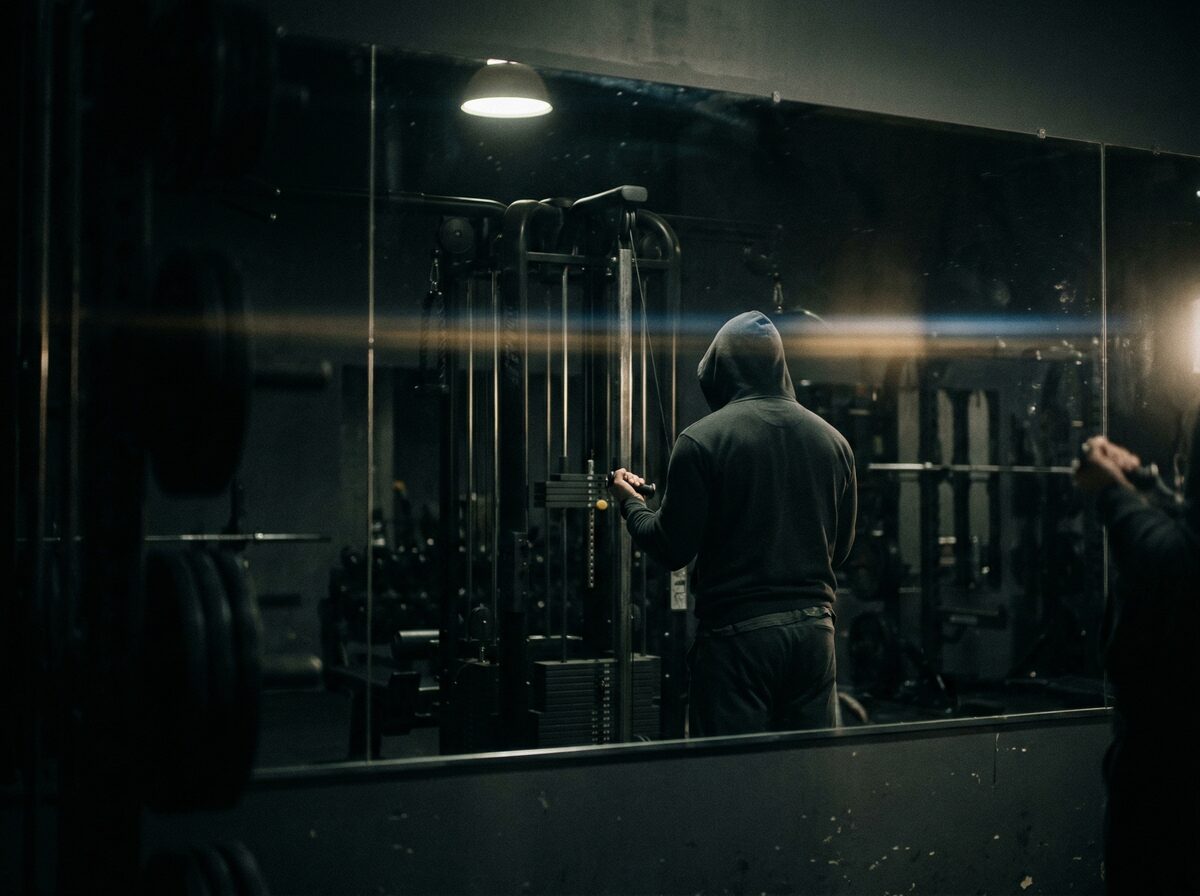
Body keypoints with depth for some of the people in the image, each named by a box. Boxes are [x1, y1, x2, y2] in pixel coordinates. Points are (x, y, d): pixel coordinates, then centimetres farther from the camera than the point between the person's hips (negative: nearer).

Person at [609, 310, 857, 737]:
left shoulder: (702, 439, -9)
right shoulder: (832, 440, 7)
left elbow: (672, 549, -7)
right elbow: (841, 546, 14)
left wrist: (630, 501, 11)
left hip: (736, 629, -5)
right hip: (814, 628, 5)